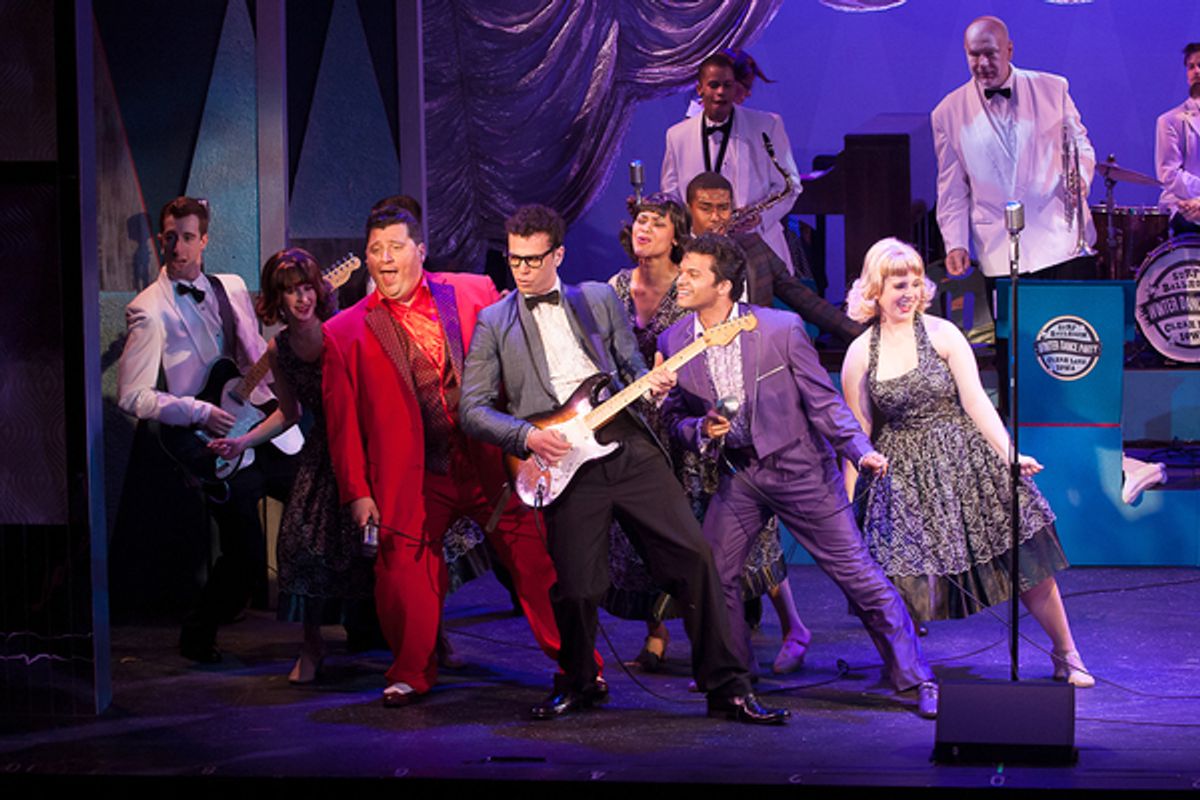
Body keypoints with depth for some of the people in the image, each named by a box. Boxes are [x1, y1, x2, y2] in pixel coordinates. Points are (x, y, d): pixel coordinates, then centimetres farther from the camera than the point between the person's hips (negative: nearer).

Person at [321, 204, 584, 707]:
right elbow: (343, 421, 5)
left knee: (536, 560, 0)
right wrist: (357, 492, 0)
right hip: (412, 477, 0)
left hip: (493, 460, 0)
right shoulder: (344, 333, 4)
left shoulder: (474, 292, 6)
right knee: (405, 571, -3)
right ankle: (411, 675, 20)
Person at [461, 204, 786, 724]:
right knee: (575, 588, -5)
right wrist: (527, 436, -11)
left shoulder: (600, 299, 15)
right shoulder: (494, 323, 8)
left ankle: (726, 688, 1)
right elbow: (473, 409, 4)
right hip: (565, 461, -2)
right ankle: (578, 684, 24)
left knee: (693, 557, -6)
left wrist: (652, 384, -4)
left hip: (631, 444, 2)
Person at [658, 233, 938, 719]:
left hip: (799, 467, -4)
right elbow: (674, 415, 8)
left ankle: (917, 681, 7)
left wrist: (862, 451, -22)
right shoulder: (673, 343, -4)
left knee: (858, 575, -3)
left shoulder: (780, 329, -15)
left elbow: (823, 401, -9)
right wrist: (701, 430, -14)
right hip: (739, 474, 4)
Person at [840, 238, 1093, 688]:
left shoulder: (942, 334, -2)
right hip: (904, 473, 0)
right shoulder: (860, 354, 1)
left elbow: (976, 401, -6)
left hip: (963, 458, 0)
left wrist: (1009, 454, -17)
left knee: (1028, 561, 0)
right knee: (908, 578, -10)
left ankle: (1065, 655, 17)